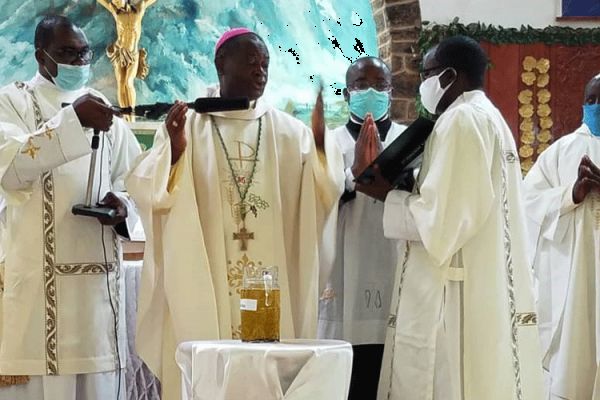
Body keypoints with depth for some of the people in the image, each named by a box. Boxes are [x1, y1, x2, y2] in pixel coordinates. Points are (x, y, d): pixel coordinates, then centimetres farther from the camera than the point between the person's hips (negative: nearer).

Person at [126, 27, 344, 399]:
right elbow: (148, 195, -6)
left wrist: (320, 137, -12)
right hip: (202, 287, -2)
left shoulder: (289, 131, 9)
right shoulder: (185, 124, 2)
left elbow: (325, 194, 2)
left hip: (272, 288, 2)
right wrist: (174, 150, -23)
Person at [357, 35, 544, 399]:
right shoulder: (490, 119, 18)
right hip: (487, 292, 9)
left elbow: (442, 218, -19)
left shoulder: (462, 120, -11)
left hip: (457, 297, -9)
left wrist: (388, 193, -5)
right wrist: (405, 190, 14)